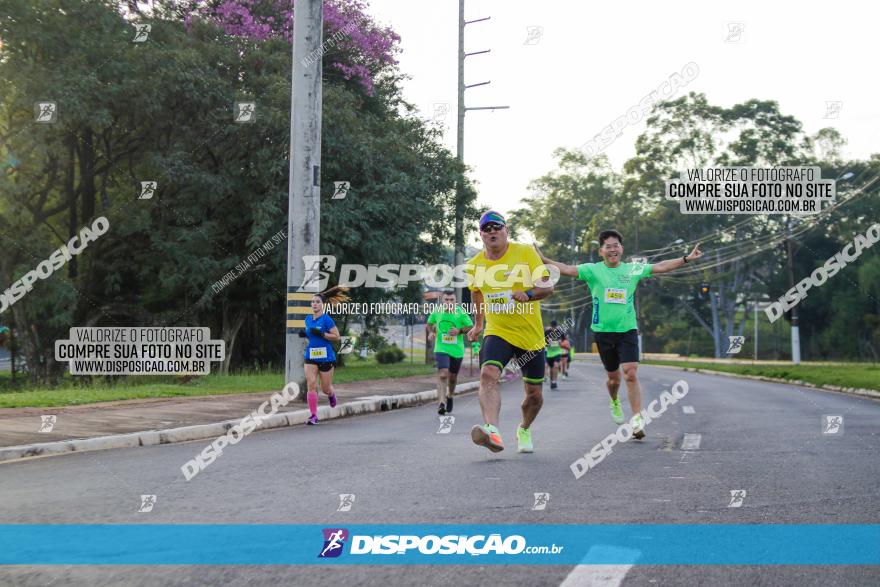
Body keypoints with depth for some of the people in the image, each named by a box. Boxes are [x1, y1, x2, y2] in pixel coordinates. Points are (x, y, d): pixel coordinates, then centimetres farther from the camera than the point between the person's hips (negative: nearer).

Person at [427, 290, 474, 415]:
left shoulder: (461, 312, -7)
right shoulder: (437, 312, -2)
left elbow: (470, 327, -1)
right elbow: (430, 323, 17)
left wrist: (459, 331, -16)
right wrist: (432, 331, -2)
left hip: (457, 350, 1)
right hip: (441, 349, -1)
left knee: (452, 377, 15)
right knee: (442, 375, -20)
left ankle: (449, 396, 44)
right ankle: (442, 403, -23)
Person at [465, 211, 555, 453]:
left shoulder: (525, 252, -7)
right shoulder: (474, 265, 1)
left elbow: (548, 286, -11)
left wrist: (528, 294, -31)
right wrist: (478, 324, 28)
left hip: (531, 335, 0)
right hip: (497, 333, 0)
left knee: (534, 394, 9)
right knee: (488, 375, -29)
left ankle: (524, 430, 38)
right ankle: (492, 431, -44)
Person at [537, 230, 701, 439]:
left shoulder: (633, 269, 4)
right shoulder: (592, 270, -2)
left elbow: (660, 267, 6)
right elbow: (568, 269, -12)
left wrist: (686, 259, 2)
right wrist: (544, 260, -24)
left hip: (628, 330, 0)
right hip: (603, 330, 0)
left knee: (631, 374, -14)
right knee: (613, 376, 12)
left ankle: (637, 420, -12)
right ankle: (615, 402, 44)